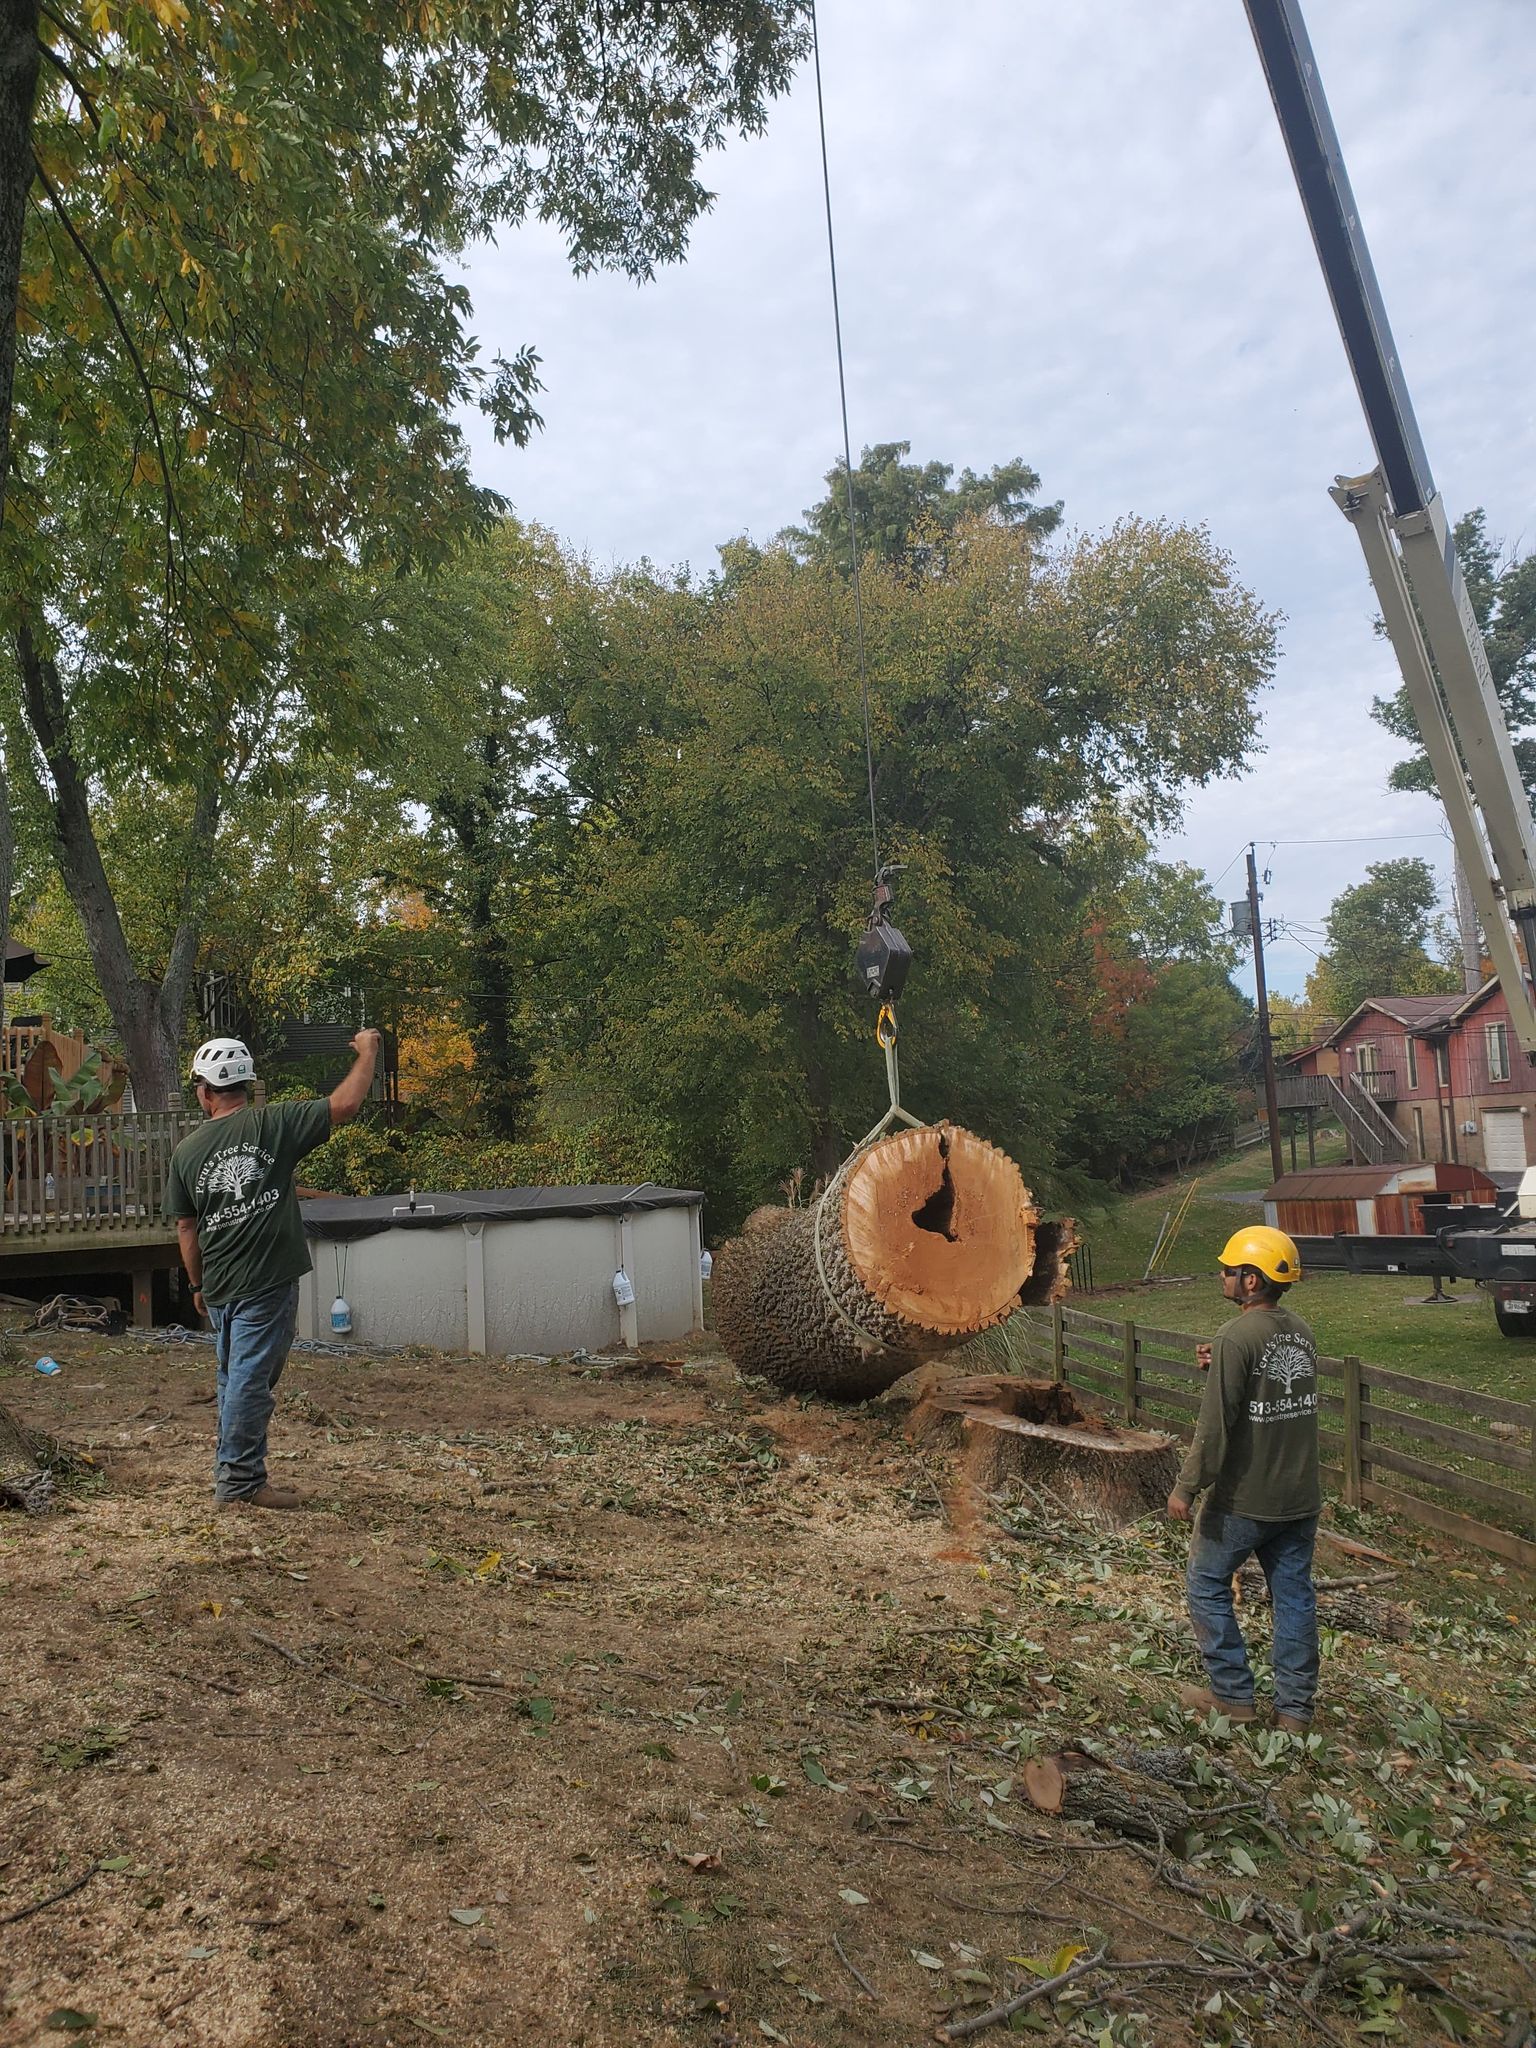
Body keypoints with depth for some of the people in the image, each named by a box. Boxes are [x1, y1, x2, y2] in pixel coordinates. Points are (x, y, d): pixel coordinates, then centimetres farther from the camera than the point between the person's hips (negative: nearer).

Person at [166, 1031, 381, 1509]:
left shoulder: (185, 1152, 4)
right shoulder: (272, 1123, -8)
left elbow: (186, 1228, 9)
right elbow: (345, 1104, -10)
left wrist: (198, 1286, 21)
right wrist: (367, 1052, 5)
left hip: (218, 1287, 5)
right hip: (267, 1282, -5)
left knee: (233, 1377, 18)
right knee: (251, 1379, 0)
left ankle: (231, 1470, 28)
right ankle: (239, 1482, 6)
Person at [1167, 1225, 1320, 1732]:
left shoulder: (1237, 1337, -20)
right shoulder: (1302, 1333, 4)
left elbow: (1215, 1424, -20)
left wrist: (1187, 1487, -13)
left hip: (1244, 1499, -7)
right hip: (1301, 1498, 7)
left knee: (1207, 1585, 11)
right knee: (1294, 1595, 13)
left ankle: (1232, 1694, 16)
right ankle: (1295, 1708, 19)